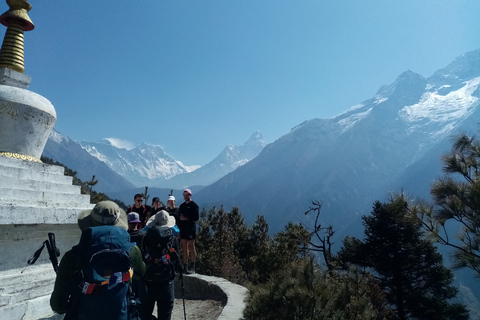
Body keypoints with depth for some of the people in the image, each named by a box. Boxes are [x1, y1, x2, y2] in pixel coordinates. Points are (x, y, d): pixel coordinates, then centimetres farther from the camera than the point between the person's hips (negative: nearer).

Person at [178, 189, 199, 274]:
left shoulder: (194, 205, -3)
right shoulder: (182, 206, 17)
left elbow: (196, 218, -9)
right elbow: (179, 217, 18)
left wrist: (186, 218, -16)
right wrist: (178, 228, 9)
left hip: (191, 228, -6)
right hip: (183, 229, 6)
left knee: (191, 247, -5)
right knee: (184, 247, 7)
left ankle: (192, 267, -1)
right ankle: (185, 266, 14)